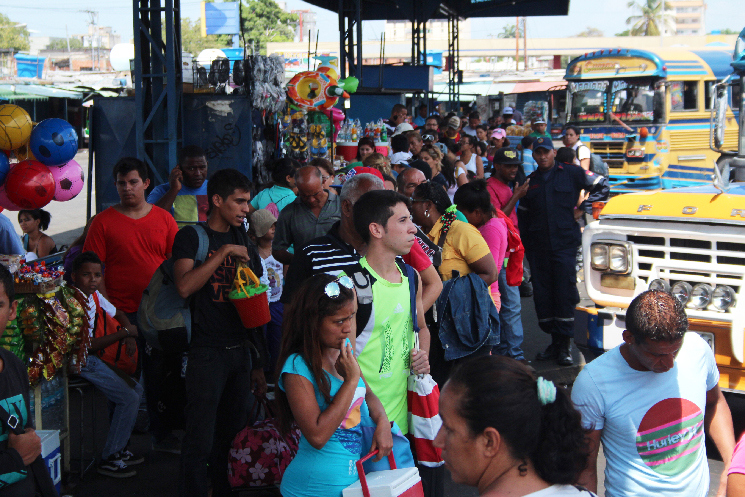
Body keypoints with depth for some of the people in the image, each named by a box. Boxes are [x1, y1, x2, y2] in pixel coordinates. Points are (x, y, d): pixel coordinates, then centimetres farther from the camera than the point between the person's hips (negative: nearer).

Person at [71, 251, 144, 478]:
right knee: (129, 398, -13)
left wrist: (129, 337, 3)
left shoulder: (94, 296, 6)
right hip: (80, 363, -10)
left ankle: (118, 448, 18)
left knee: (136, 390, 13)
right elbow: (87, 346, -25)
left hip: (94, 359, 10)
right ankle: (108, 459, -6)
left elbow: (118, 314, 23)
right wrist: (124, 332, -20)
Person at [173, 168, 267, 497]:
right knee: (200, 441, -5)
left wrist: (258, 363, 15)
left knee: (233, 437, 10)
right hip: (207, 354, -5)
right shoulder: (191, 237, -1)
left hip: (241, 352, 6)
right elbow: (184, 286, -20)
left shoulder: (245, 245, 15)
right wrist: (225, 252, -17)